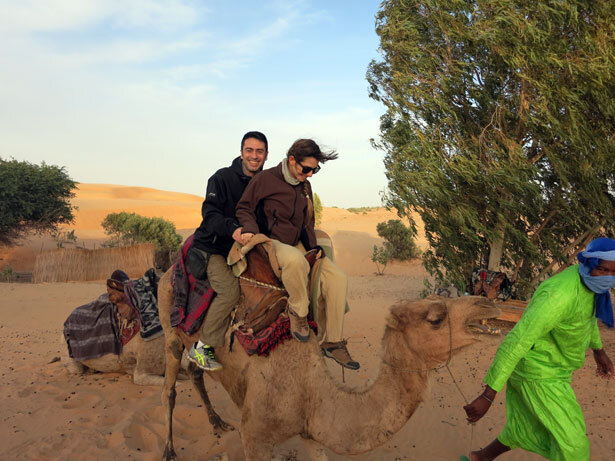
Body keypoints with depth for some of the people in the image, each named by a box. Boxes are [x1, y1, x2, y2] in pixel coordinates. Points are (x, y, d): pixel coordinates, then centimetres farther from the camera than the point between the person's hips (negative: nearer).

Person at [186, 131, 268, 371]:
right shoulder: (222, 177, -10)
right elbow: (210, 212, -20)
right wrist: (232, 228, -38)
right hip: (212, 247, -6)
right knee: (230, 289, -25)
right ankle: (202, 346, -11)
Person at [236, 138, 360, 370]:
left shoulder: (305, 187, 12)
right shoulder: (265, 179, -8)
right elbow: (244, 208, -2)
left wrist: (313, 247, 7)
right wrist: (250, 228, -22)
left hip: (296, 245, 7)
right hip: (269, 242, -7)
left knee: (337, 277, -10)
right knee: (295, 259, -42)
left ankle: (332, 343, -3)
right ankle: (298, 312, -17)